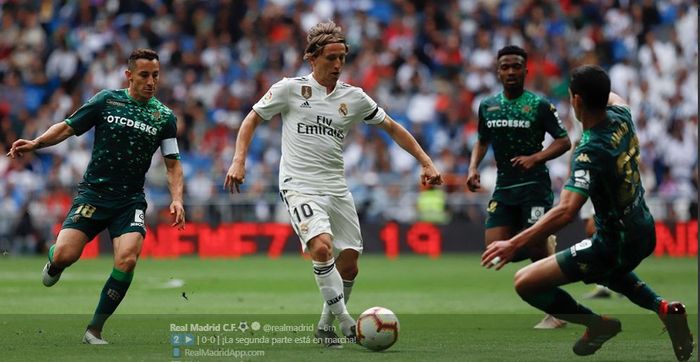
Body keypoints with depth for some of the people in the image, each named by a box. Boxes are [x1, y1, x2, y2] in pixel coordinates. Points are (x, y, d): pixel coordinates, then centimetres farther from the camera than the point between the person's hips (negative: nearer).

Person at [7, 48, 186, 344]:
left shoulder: (164, 117, 4)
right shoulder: (106, 101, 0)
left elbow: (173, 164, 8)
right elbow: (67, 128, 5)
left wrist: (176, 199, -7)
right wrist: (35, 143, -11)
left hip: (130, 201, 1)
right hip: (93, 194, -1)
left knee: (127, 259, -24)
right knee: (65, 255, -18)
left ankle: (95, 330, -8)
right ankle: (53, 264, 25)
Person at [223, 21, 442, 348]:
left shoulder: (353, 97, 6)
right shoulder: (291, 88, -3)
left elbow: (392, 128, 15)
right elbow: (252, 120, 5)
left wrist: (426, 162, 9)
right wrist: (238, 161, -8)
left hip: (337, 189, 5)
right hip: (300, 186, -5)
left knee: (349, 263, 1)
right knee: (322, 246, -28)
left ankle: (326, 324, 23)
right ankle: (345, 321, -21)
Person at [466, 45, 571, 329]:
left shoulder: (539, 105, -6)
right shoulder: (488, 106, 9)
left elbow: (564, 141, -6)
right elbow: (482, 141, 22)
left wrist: (535, 158, -21)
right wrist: (473, 167, 4)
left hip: (534, 185, -5)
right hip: (504, 187, 5)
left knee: (537, 250, -9)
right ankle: (547, 244, 21)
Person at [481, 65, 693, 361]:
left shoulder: (590, 151, -28)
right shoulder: (621, 115, -6)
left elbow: (566, 211, -39)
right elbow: (613, 98, 22)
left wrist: (515, 244, -42)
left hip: (616, 245, -8)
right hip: (644, 233, 9)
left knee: (526, 283, -7)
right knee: (607, 266, 42)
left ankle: (598, 325, 3)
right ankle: (662, 307, 21)